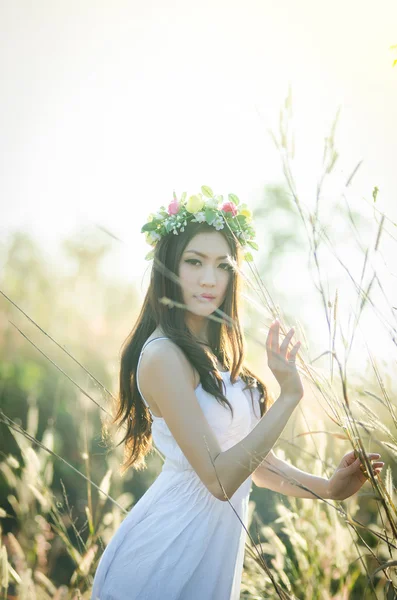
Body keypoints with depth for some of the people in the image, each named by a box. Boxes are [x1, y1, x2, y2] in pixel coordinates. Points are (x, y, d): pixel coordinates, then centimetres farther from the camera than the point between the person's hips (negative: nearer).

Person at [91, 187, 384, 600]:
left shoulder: (214, 356, 8)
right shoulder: (163, 356, -20)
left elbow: (252, 460, 9)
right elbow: (219, 478, -23)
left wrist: (327, 487, -3)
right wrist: (289, 395, -24)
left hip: (214, 549, 8)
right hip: (164, 563, -8)